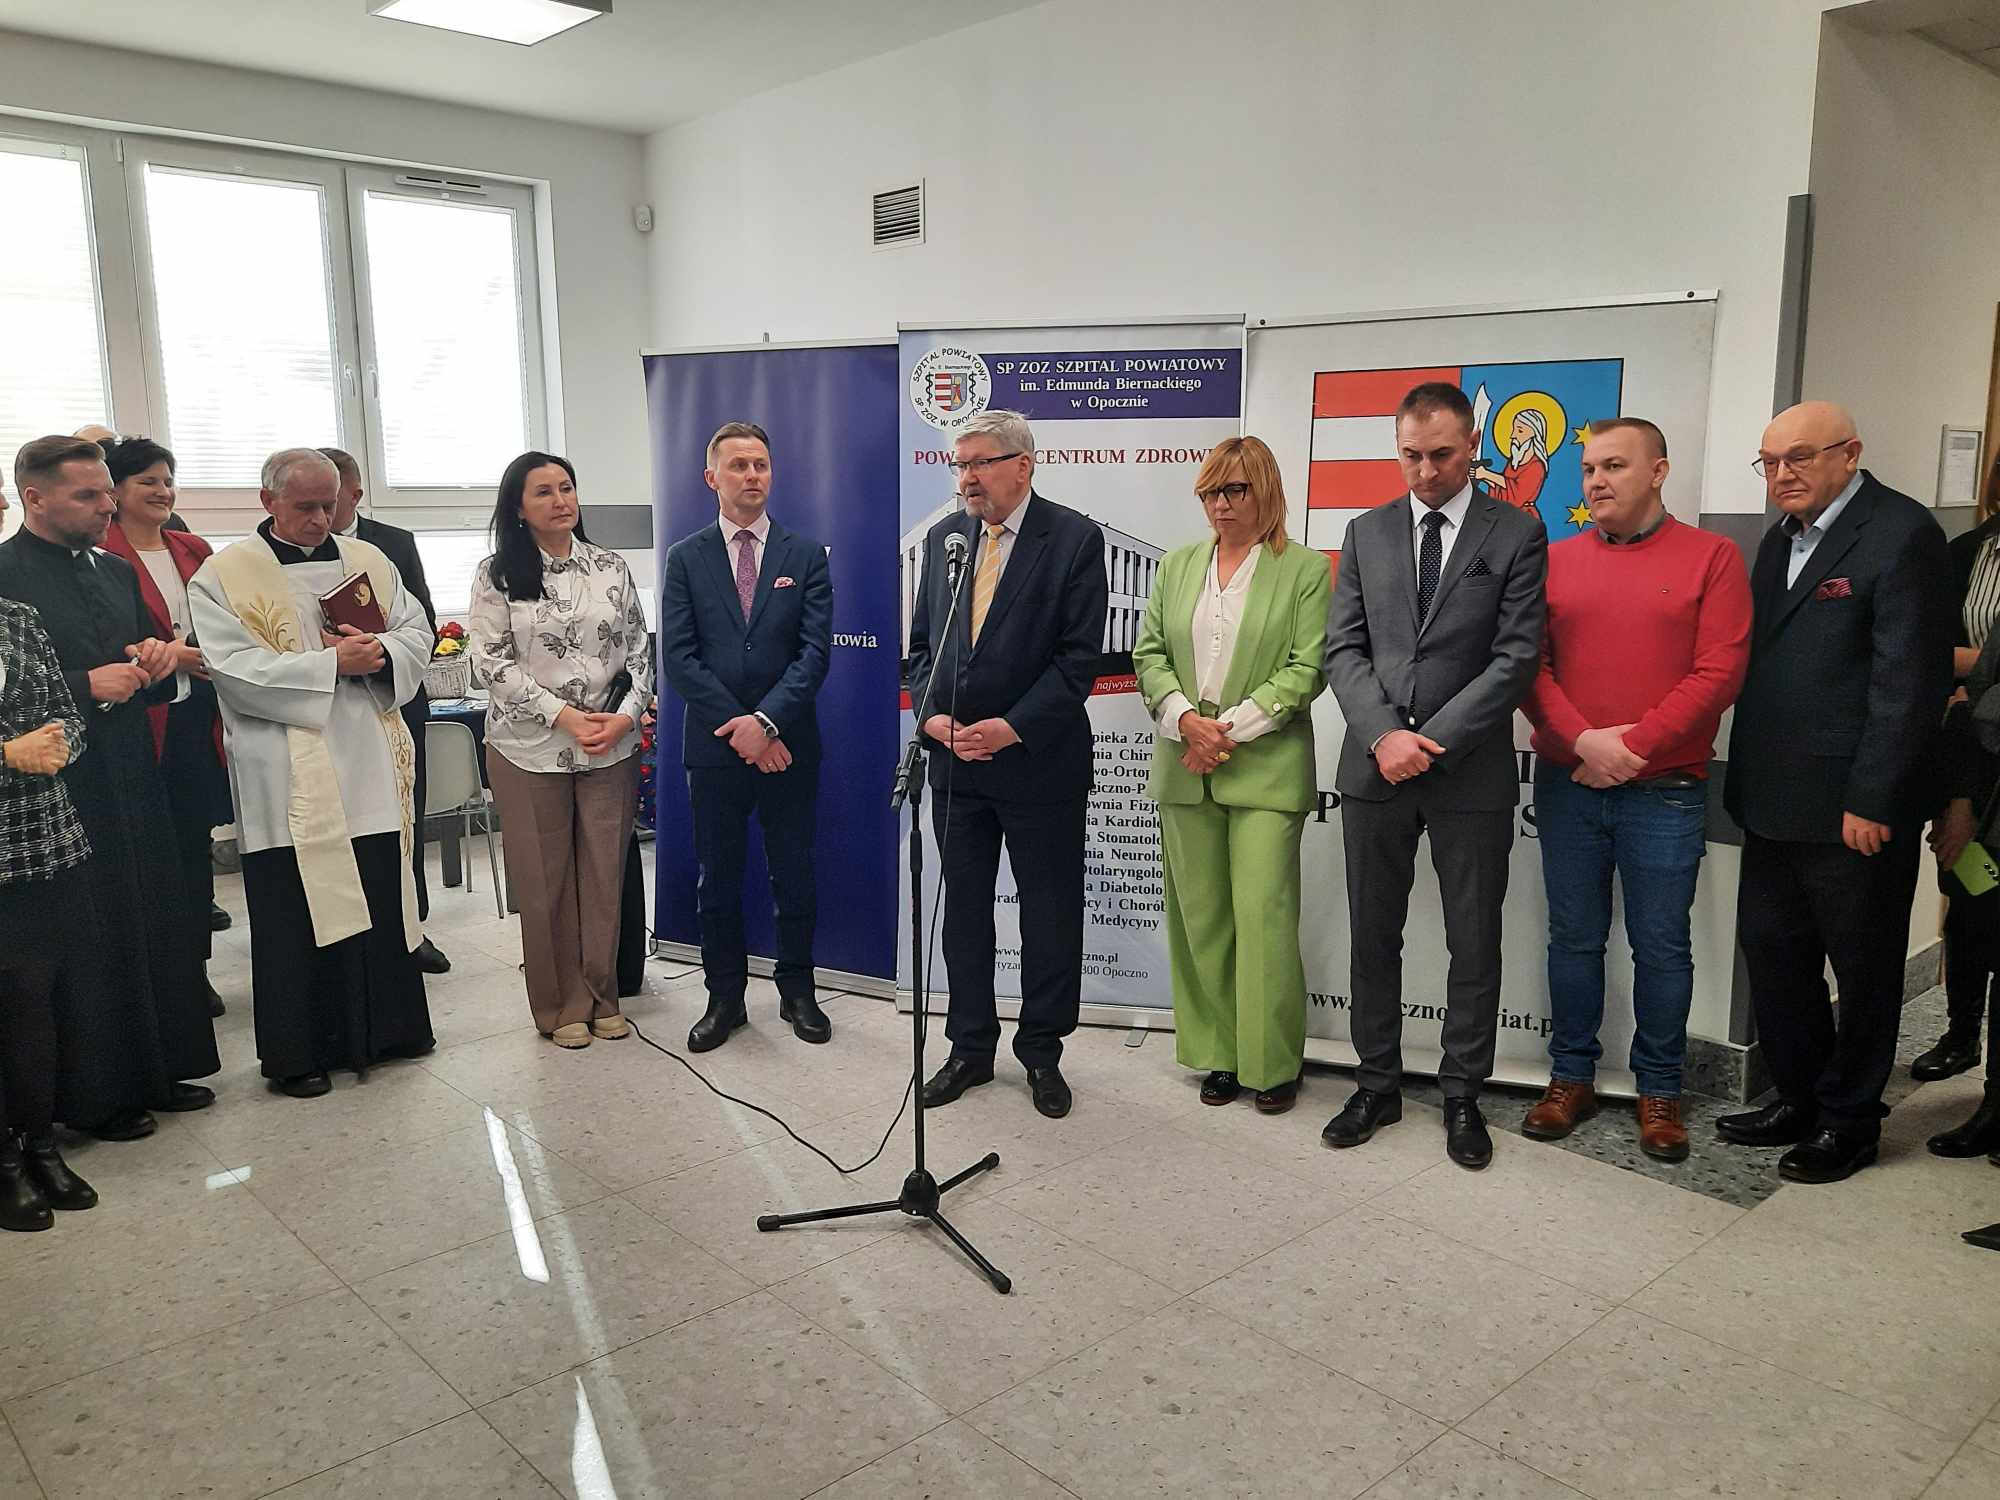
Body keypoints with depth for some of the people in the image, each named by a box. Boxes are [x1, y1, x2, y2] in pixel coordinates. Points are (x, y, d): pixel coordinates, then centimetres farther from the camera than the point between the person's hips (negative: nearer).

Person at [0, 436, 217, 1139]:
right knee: (87, 944, 3)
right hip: (62, 793, -7)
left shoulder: (117, 572, 14)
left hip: (134, 782, 7)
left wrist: (154, 663, 1)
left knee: (158, 928, 12)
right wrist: (87, 686, -19)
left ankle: (157, 1069, 27)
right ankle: (98, 1096, 18)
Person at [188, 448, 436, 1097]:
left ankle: (386, 1026, 26)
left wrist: (380, 653, -12)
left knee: (383, 898, 11)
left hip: (371, 767, 4)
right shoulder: (224, 576, -2)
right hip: (288, 776, -4)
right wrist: (331, 663, -18)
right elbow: (236, 668, -12)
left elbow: (416, 632, 9)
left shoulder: (368, 562, 11)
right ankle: (295, 1051, 15)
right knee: (296, 912, 2)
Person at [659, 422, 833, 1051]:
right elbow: (679, 658, -4)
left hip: (790, 746, 0)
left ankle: (797, 992, 24)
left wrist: (767, 721, -17)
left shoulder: (806, 555, 3)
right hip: (714, 746, 0)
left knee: (795, 876, 9)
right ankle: (725, 997, 23)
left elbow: (815, 650, -5)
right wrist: (738, 727, -12)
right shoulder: (686, 558, 3)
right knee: (718, 880, 9)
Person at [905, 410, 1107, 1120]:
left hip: (1039, 761, -4)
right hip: (955, 761, 5)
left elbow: (1079, 655, -12)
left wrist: (1013, 728, -18)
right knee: (963, 909, 13)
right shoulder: (944, 538, 8)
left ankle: (1042, 1051, 25)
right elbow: (922, 643, 12)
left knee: (1049, 914, 7)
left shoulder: (1075, 538, -8)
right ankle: (970, 1048, 28)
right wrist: (931, 714, -5)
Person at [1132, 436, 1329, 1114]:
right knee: (1199, 915, 7)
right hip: (1184, 768, 4)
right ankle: (1219, 1055, 19)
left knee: (1263, 915, -6)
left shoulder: (1305, 568, 2)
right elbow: (1149, 653, 10)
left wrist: (1233, 727, -12)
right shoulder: (1177, 565, 15)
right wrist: (1184, 717, -7)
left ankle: (1274, 1062, 8)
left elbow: (1309, 667, -6)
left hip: (1265, 768, -4)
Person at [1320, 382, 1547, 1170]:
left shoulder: (1517, 534, 0)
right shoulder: (1366, 534, 9)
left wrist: (1432, 741, -14)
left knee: (1474, 943, 7)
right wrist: (1383, 734, -12)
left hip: (1470, 773, -2)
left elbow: (1517, 656, -7)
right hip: (1374, 770, 3)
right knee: (1372, 937, 10)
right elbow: (1343, 648, 3)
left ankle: (1462, 1097, 22)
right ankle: (1377, 1086, 25)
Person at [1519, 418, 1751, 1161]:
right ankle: (1571, 1078, 22)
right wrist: (1583, 740, -13)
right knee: (1574, 938, 10)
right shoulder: (1555, 561, 7)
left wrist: (1632, 747, -13)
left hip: (1665, 789, -2)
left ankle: (1659, 1091, 20)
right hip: (1566, 784, 2)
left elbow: (1719, 672, -7)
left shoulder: (1712, 557, 0)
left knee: (1661, 946, 5)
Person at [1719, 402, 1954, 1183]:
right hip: (1775, 800, 8)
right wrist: (1745, 780, 9)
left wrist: (1872, 799, -18)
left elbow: (1909, 679, -17)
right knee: (1771, 950, 15)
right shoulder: (1780, 540, 13)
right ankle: (1799, 1098, 31)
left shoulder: (1901, 534, -12)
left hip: (1854, 807, -8)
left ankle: (1849, 1120, 24)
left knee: (1863, 970, 9)